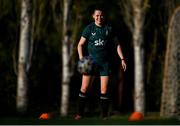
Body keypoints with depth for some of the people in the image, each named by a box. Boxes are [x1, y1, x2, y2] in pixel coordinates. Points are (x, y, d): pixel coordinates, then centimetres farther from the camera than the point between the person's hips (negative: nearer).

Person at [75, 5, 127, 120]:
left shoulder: (109, 29, 5)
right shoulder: (89, 28, 1)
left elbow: (117, 44, 13)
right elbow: (80, 44, 5)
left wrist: (122, 59, 6)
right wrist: (81, 58, -10)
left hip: (105, 63, 1)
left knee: (104, 90, -2)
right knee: (84, 88, -6)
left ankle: (105, 115, 5)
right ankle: (80, 113, 2)